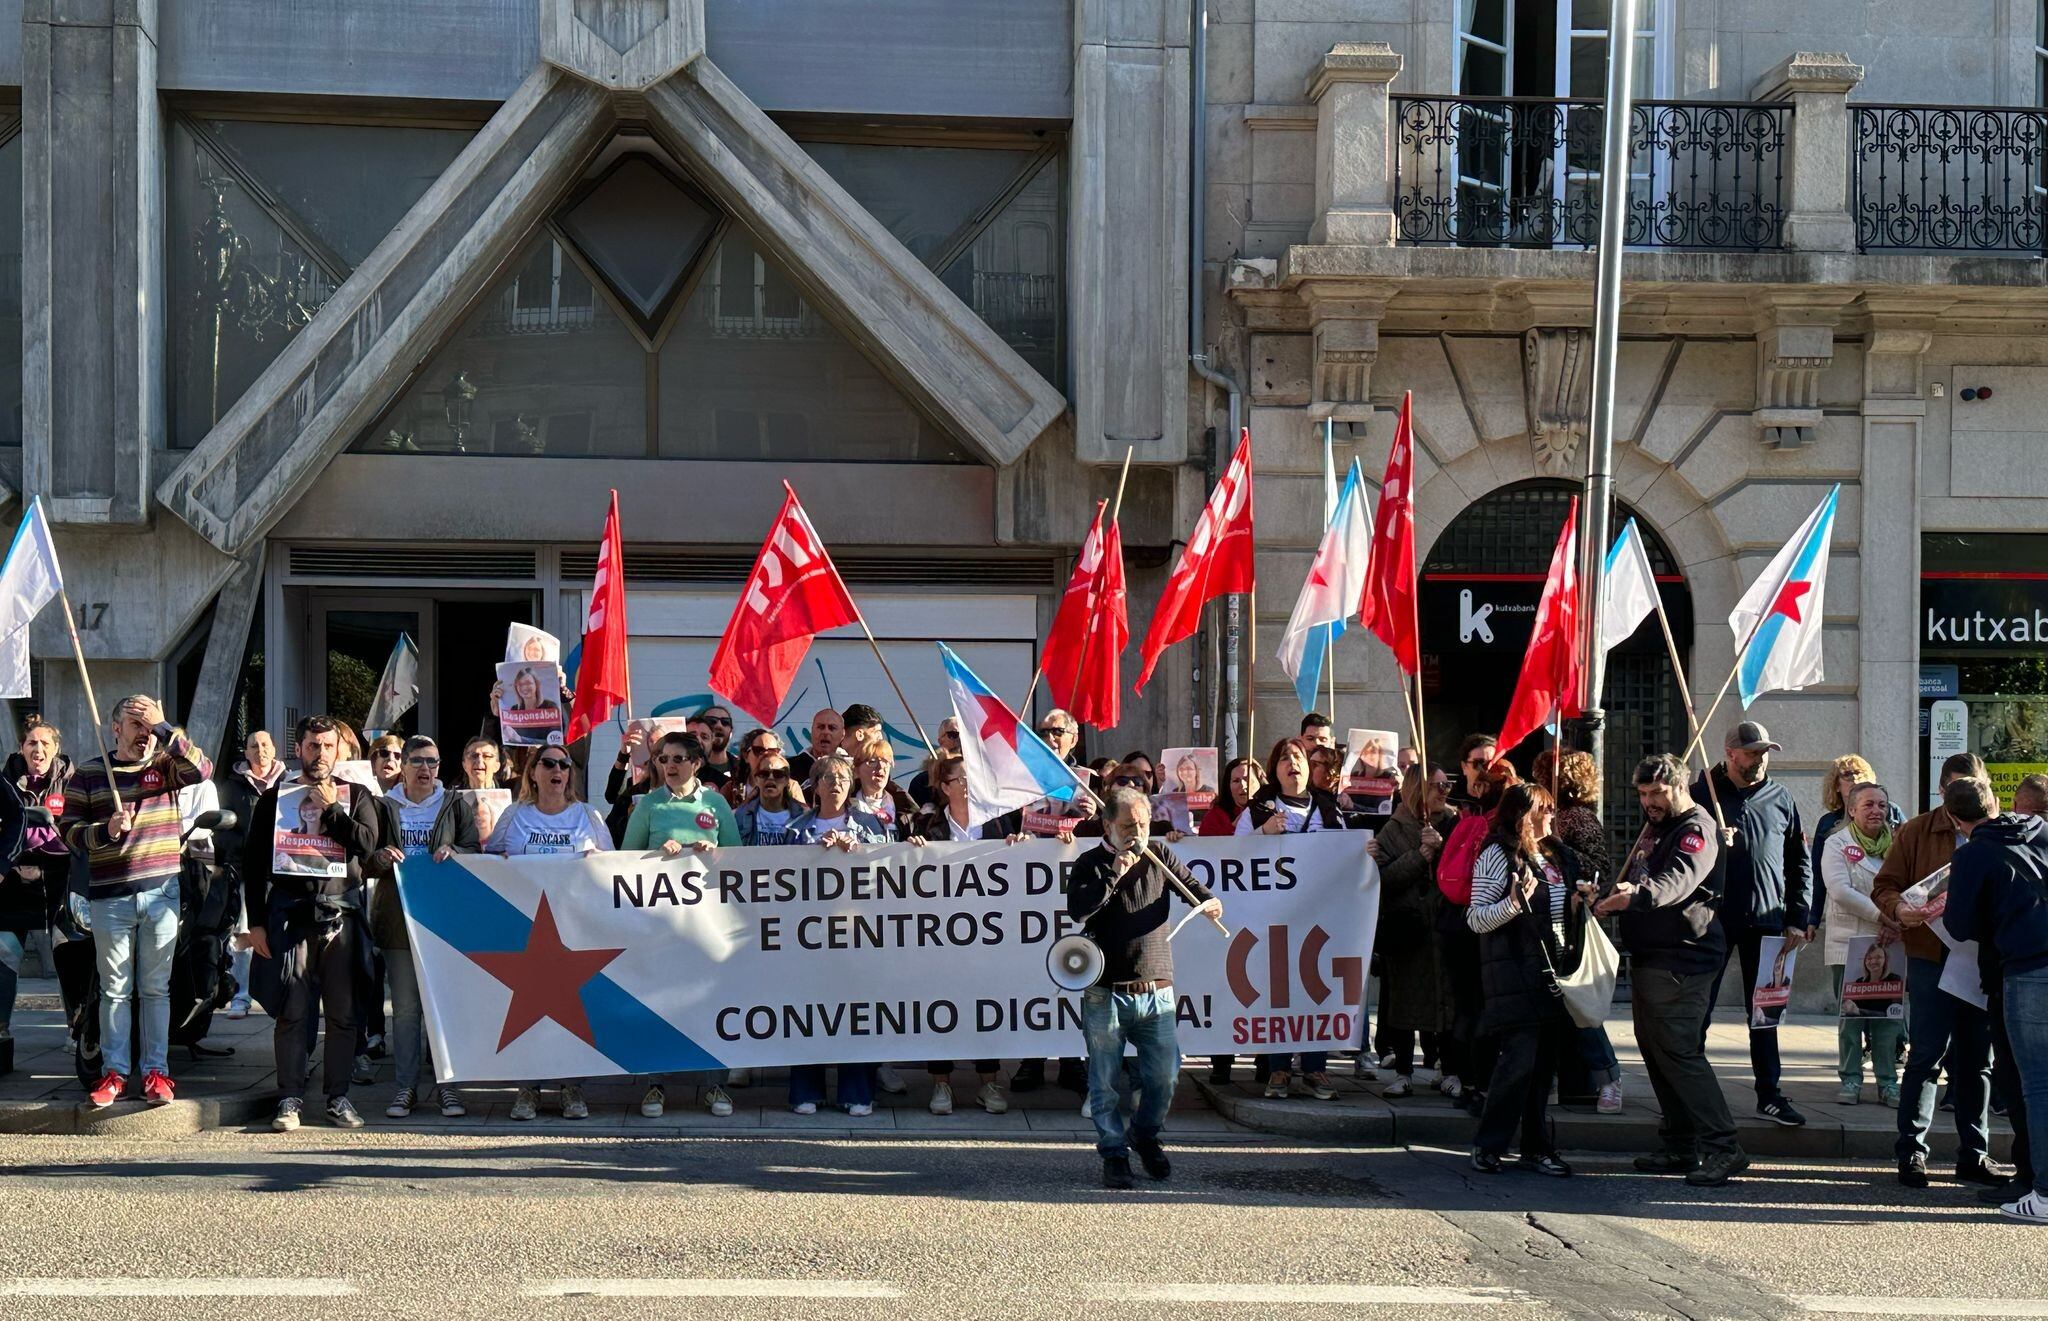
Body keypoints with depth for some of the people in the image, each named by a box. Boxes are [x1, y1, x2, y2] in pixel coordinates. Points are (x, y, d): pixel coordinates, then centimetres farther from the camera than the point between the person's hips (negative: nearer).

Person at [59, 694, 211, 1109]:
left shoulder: (166, 766, 5)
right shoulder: (89, 774, 5)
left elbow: (202, 769, -14)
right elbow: (69, 827, 3)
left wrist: (164, 726, -19)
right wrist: (105, 831, -16)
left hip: (161, 892, 0)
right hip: (109, 898, 0)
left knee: (156, 988, 5)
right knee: (115, 989, 5)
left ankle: (155, 1070, 9)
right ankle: (114, 1071, 10)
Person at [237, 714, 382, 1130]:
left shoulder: (356, 796, 12)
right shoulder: (274, 798, 12)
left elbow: (367, 843, -6)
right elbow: (253, 864, 9)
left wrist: (330, 809, -6)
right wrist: (256, 922, 2)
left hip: (341, 918, 0)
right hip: (290, 916, 0)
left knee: (342, 1014, 1)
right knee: (292, 1013, -3)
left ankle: (338, 1097, 9)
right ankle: (290, 1099, 2)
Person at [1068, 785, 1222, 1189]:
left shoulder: (1159, 857, 10)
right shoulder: (1091, 864, -1)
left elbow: (1192, 885, 10)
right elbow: (1078, 910, -15)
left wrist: (1209, 901, -13)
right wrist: (1114, 874, -21)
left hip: (1156, 991, 3)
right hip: (1105, 993, -3)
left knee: (1165, 1074, 3)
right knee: (1105, 1081, 0)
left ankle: (1145, 1135, 28)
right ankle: (1113, 1153, 14)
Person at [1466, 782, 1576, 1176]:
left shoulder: (1556, 855, 16)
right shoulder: (1497, 855, -7)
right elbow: (1476, 919, -11)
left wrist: (1578, 904, 9)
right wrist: (1514, 903, -25)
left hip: (1553, 974, 8)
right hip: (1515, 977, -7)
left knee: (1545, 1062, 7)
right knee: (1519, 1059, -11)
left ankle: (1536, 1148, 12)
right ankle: (1488, 1145, 0)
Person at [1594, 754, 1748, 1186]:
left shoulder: (1696, 830, -11)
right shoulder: (1654, 828, 19)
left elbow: (1676, 882, -30)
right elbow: (1633, 884, 28)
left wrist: (1634, 896, -46)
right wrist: (1610, 894, 8)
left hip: (1682, 960, -10)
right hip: (1647, 957, 10)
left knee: (1679, 1052, -14)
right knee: (1654, 1050, 12)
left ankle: (1723, 1147, -13)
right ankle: (1679, 1146, 19)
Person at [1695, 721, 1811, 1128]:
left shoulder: (1779, 798, 8)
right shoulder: (1701, 793, -1)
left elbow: (1799, 861, 12)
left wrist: (1798, 919, 7)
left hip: (1765, 918, 2)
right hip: (1711, 917, -2)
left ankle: (1770, 1093, 13)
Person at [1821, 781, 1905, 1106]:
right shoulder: (1837, 844, 1)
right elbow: (1840, 890, -11)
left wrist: (1897, 924, -12)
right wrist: (1880, 915, -17)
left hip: (1887, 944, 3)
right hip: (1849, 942, -2)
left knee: (1889, 1014, 1)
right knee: (1850, 1014, 0)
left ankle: (1888, 1080, 8)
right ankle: (1850, 1079, 8)